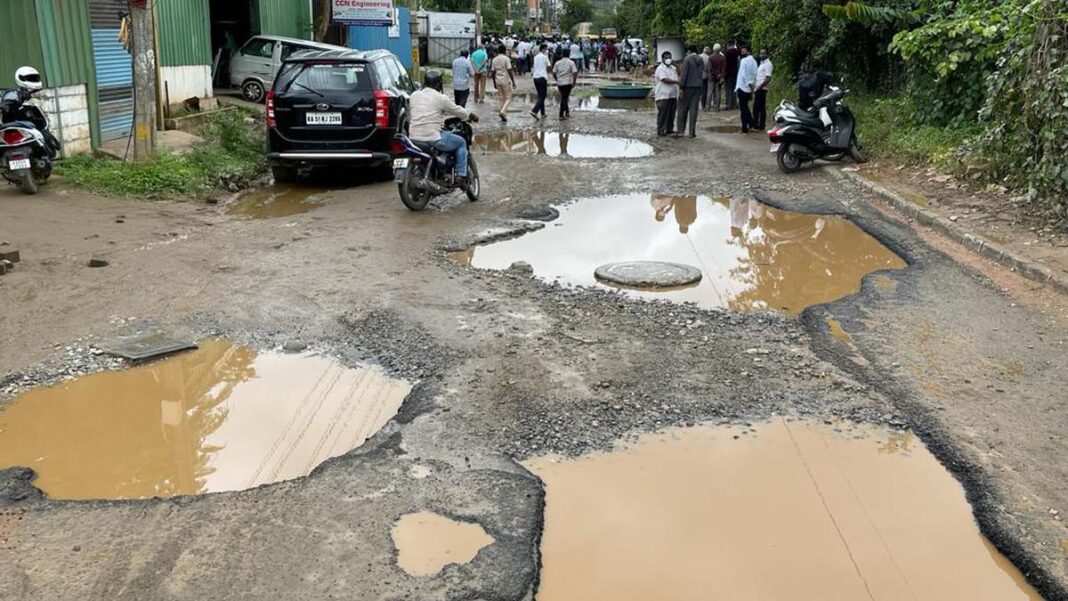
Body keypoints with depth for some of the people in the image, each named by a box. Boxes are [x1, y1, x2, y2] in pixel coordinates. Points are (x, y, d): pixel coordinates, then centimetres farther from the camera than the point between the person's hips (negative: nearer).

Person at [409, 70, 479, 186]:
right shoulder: (440, 98, -6)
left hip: (414, 137, 6)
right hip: (433, 138, -6)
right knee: (461, 142, 16)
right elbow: (457, 110, 4)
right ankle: (461, 176, 7)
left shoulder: (414, 96, 9)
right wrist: (472, 116, 24)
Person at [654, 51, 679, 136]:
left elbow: (677, 78, 22)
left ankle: (669, 129, 18)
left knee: (671, 114, 9)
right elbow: (664, 79, -19)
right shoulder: (660, 69, -7)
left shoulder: (673, 68, 18)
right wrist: (676, 81, -19)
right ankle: (661, 130, -1)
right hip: (663, 96, -8)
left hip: (673, 95, 8)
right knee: (662, 114, -6)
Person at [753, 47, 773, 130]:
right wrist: (755, 85, 13)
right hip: (758, 88, 9)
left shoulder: (768, 64, -12)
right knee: (756, 107, 13)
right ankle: (755, 123, 20)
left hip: (762, 89, -9)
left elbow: (768, 78, -20)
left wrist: (760, 86, -20)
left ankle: (761, 125, 2)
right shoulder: (762, 63, 17)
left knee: (761, 107, -3)